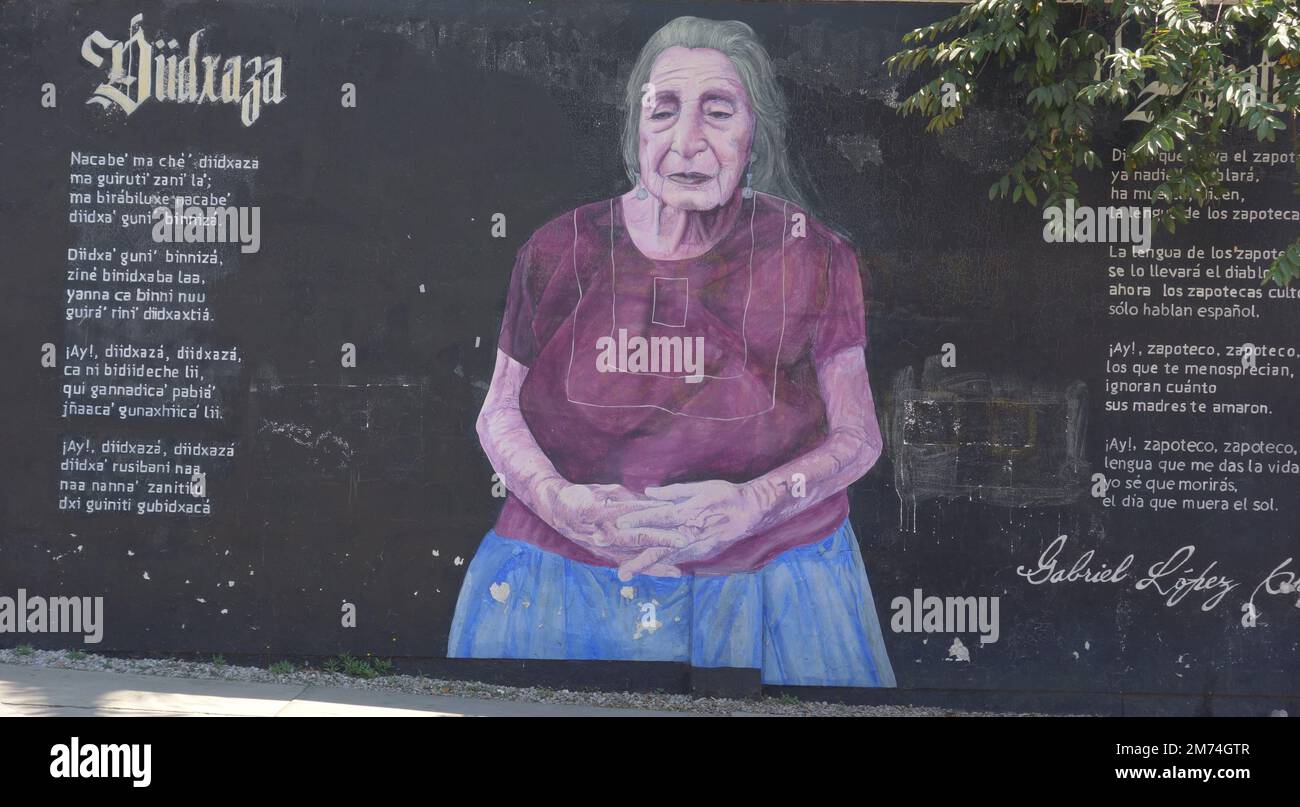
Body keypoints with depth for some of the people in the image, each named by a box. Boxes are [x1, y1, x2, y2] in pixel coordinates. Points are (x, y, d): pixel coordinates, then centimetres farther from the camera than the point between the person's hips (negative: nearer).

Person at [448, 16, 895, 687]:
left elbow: (857, 434, -2)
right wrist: (560, 502, -16)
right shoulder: (561, 251, -3)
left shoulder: (811, 258, -5)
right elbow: (499, 413, 5)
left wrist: (752, 505, -21)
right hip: (564, 584, 1)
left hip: (767, 593, 0)